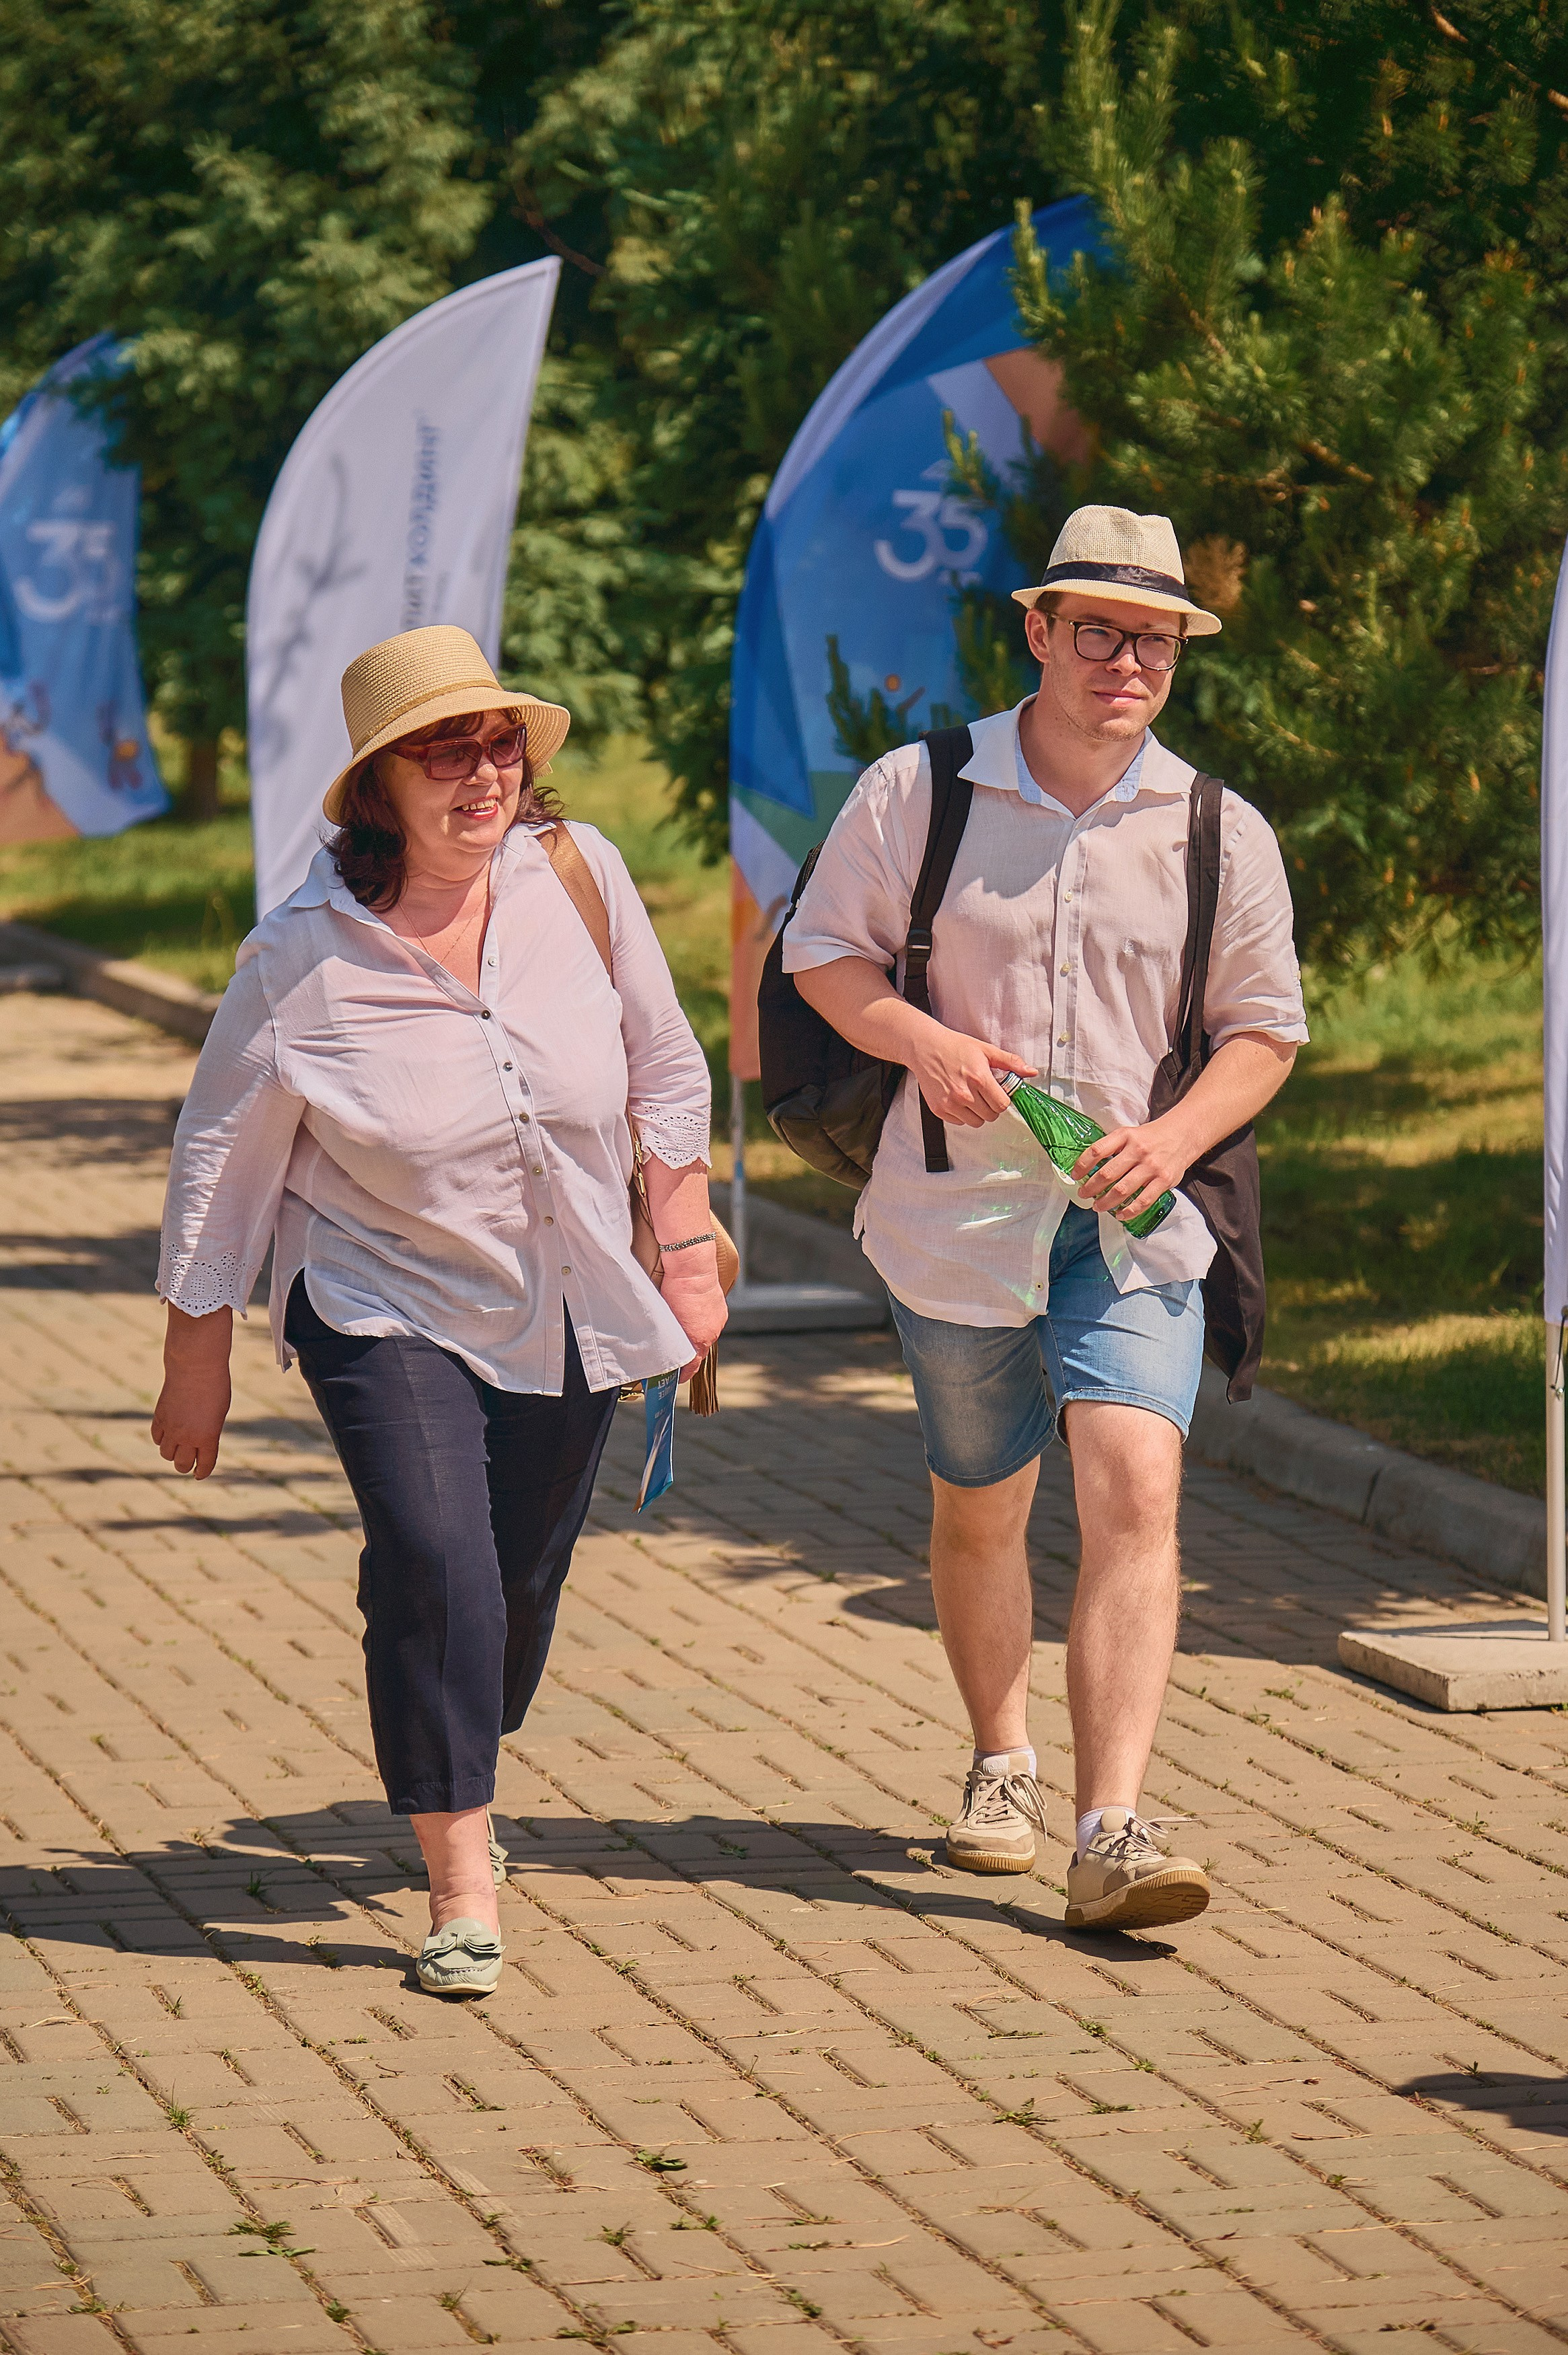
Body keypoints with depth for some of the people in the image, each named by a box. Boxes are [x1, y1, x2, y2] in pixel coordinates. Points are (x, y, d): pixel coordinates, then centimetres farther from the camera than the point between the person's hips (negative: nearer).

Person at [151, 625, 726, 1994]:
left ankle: (459, 1788, 44)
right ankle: (462, 1890, -13)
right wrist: (197, 1361, -1)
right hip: (385, 1308, -4)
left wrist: (690, 1252, 7)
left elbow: (663, 1070, 6)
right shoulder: (304, 954, -17)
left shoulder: (580, 877, -9)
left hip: (568, 1315, 4)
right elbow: (222, 1160, -6)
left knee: (522, 1578, 13)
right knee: (432, 1562, -20)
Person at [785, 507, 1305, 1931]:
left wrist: (1172, 1138, -12)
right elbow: (824, 952, 5)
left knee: (1136, 1489, -19)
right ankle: (1002, 1765, 39)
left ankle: (1112, 1832, -23)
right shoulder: (918, 792, -2)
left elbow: (1265, 1026, 7)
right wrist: (918, 1038, -15)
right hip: (959, 1212, 1)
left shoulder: (1221, 835, 1)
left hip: (1133, 1225, -1)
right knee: (980, 1509, 14)